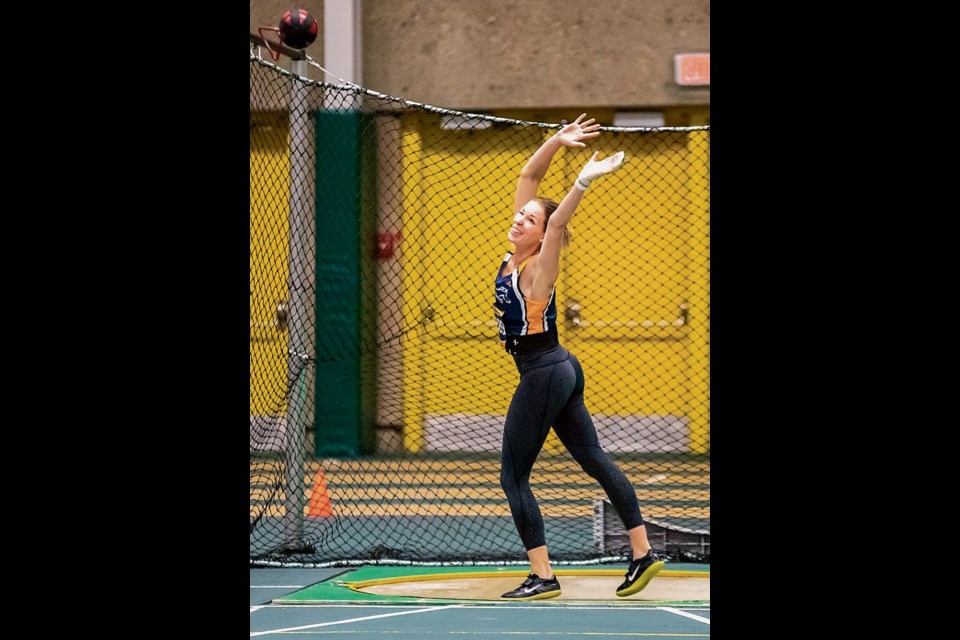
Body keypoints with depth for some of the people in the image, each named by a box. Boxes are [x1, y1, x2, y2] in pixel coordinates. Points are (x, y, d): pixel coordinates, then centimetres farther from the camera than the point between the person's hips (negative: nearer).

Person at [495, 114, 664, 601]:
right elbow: (528, 177, 4)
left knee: (514, 477, -4)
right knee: (593, 460, 10)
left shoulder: (538, 268, -16)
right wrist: (557, 141, -1)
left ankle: (542, 577, -5)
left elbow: (558, 220, -35)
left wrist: (585, 181, -44)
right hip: (561, 371, 10)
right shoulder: (514, 254, 4)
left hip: (543, 375, -10)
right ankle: (643, 553, 12)